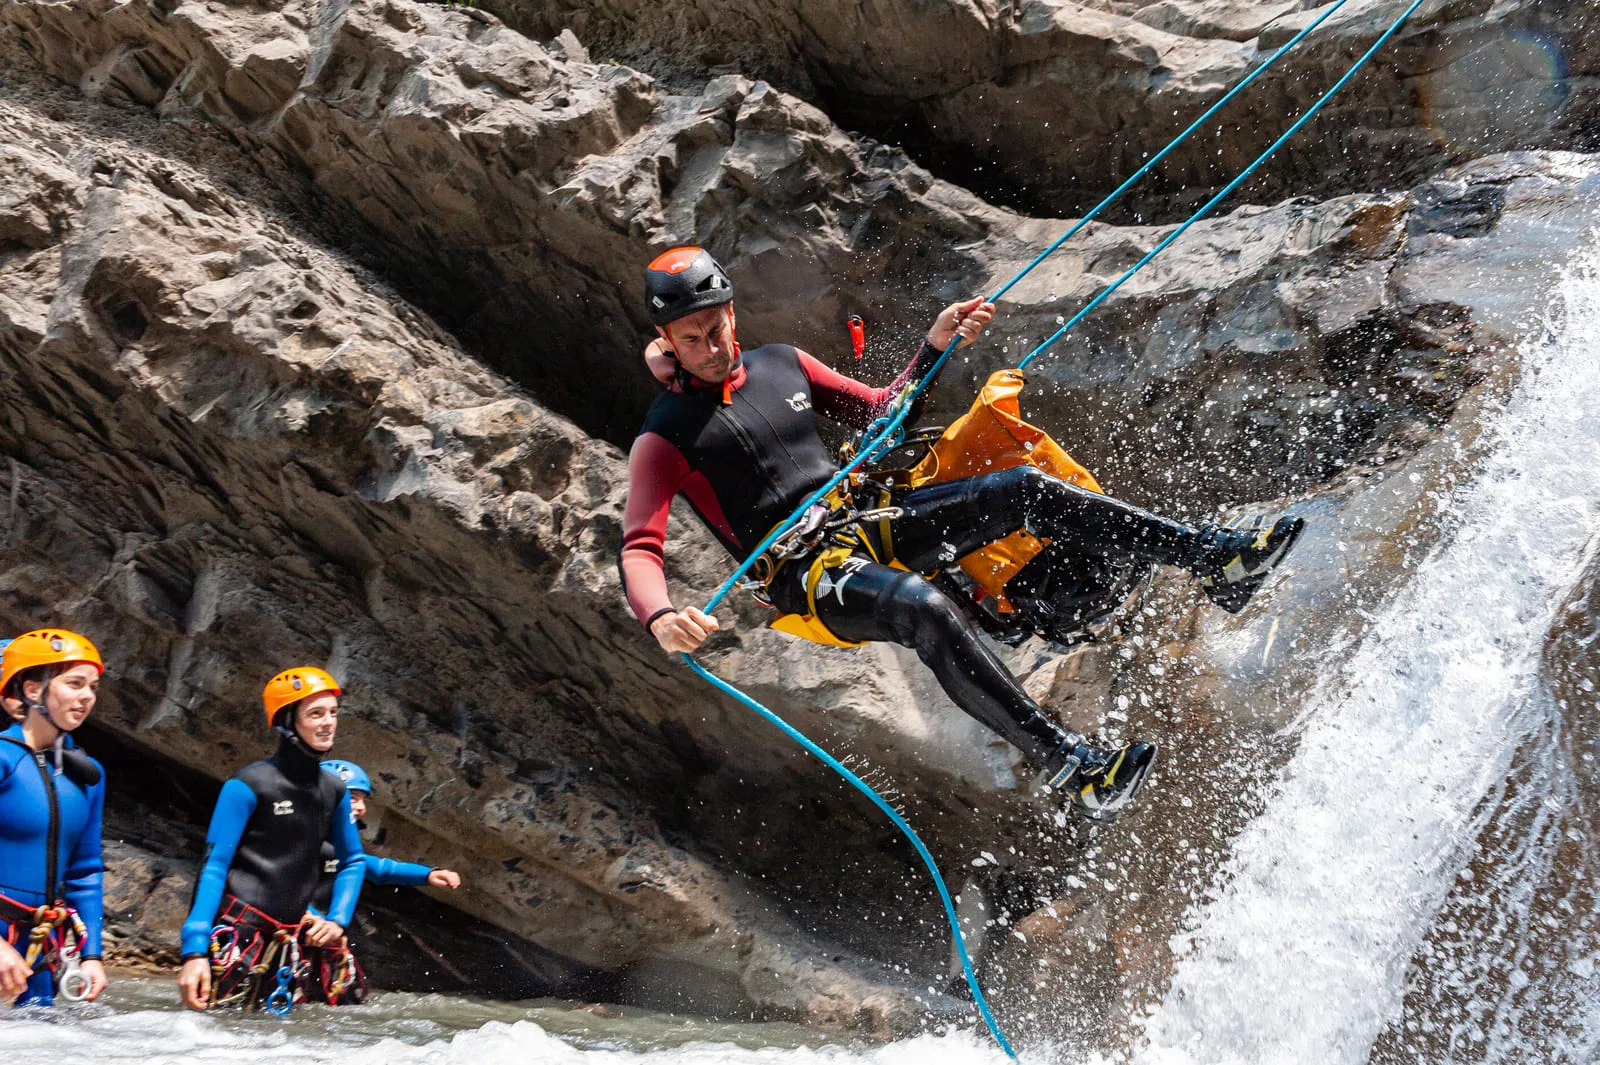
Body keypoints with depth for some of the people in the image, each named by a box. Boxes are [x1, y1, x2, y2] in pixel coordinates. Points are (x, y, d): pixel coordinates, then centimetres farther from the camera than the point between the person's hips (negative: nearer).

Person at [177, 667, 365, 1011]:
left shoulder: (334, 791, 10)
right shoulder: (249, 785, -9)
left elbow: (353, 861, 23)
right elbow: (214, 867, -11)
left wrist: (337, 919, 7)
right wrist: (195, 949, -20)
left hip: (288, 940, 6)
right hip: (237, 931, -6)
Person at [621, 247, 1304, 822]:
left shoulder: (780, 364, 12)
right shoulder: (663, 440, -5)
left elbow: (878, 413, 23)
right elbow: (639, 551, -13)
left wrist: (935, 348, 8)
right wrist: (661, 619, -35)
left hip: (873, 523, 6)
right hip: (807, 575, -6)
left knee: (1025, 489, -11)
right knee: (927, 612, -36)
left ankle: (1215, 559, -12)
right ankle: (1073, 769, -43)